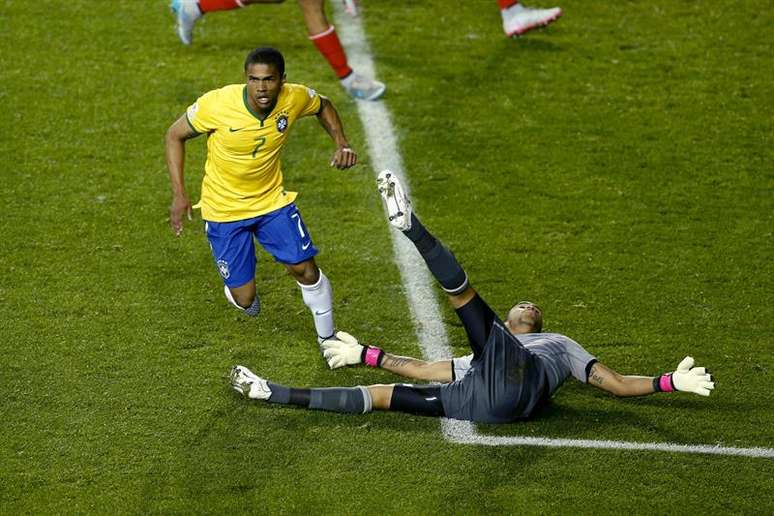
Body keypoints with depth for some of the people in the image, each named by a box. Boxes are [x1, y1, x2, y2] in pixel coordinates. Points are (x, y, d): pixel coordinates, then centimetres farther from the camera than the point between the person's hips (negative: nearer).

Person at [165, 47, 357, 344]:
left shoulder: (295, 98, -17)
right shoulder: (217, 104, -27)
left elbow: (323, 106, 8)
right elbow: (175, 135, -11)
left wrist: (341, 144, -8)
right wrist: (179, 194, -16)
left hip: (273, 199, 2)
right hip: (223, 210, -2)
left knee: (305, 269, -4)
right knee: (245, 301, -2)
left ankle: (327, 339, 22)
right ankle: (237, 287, 38)